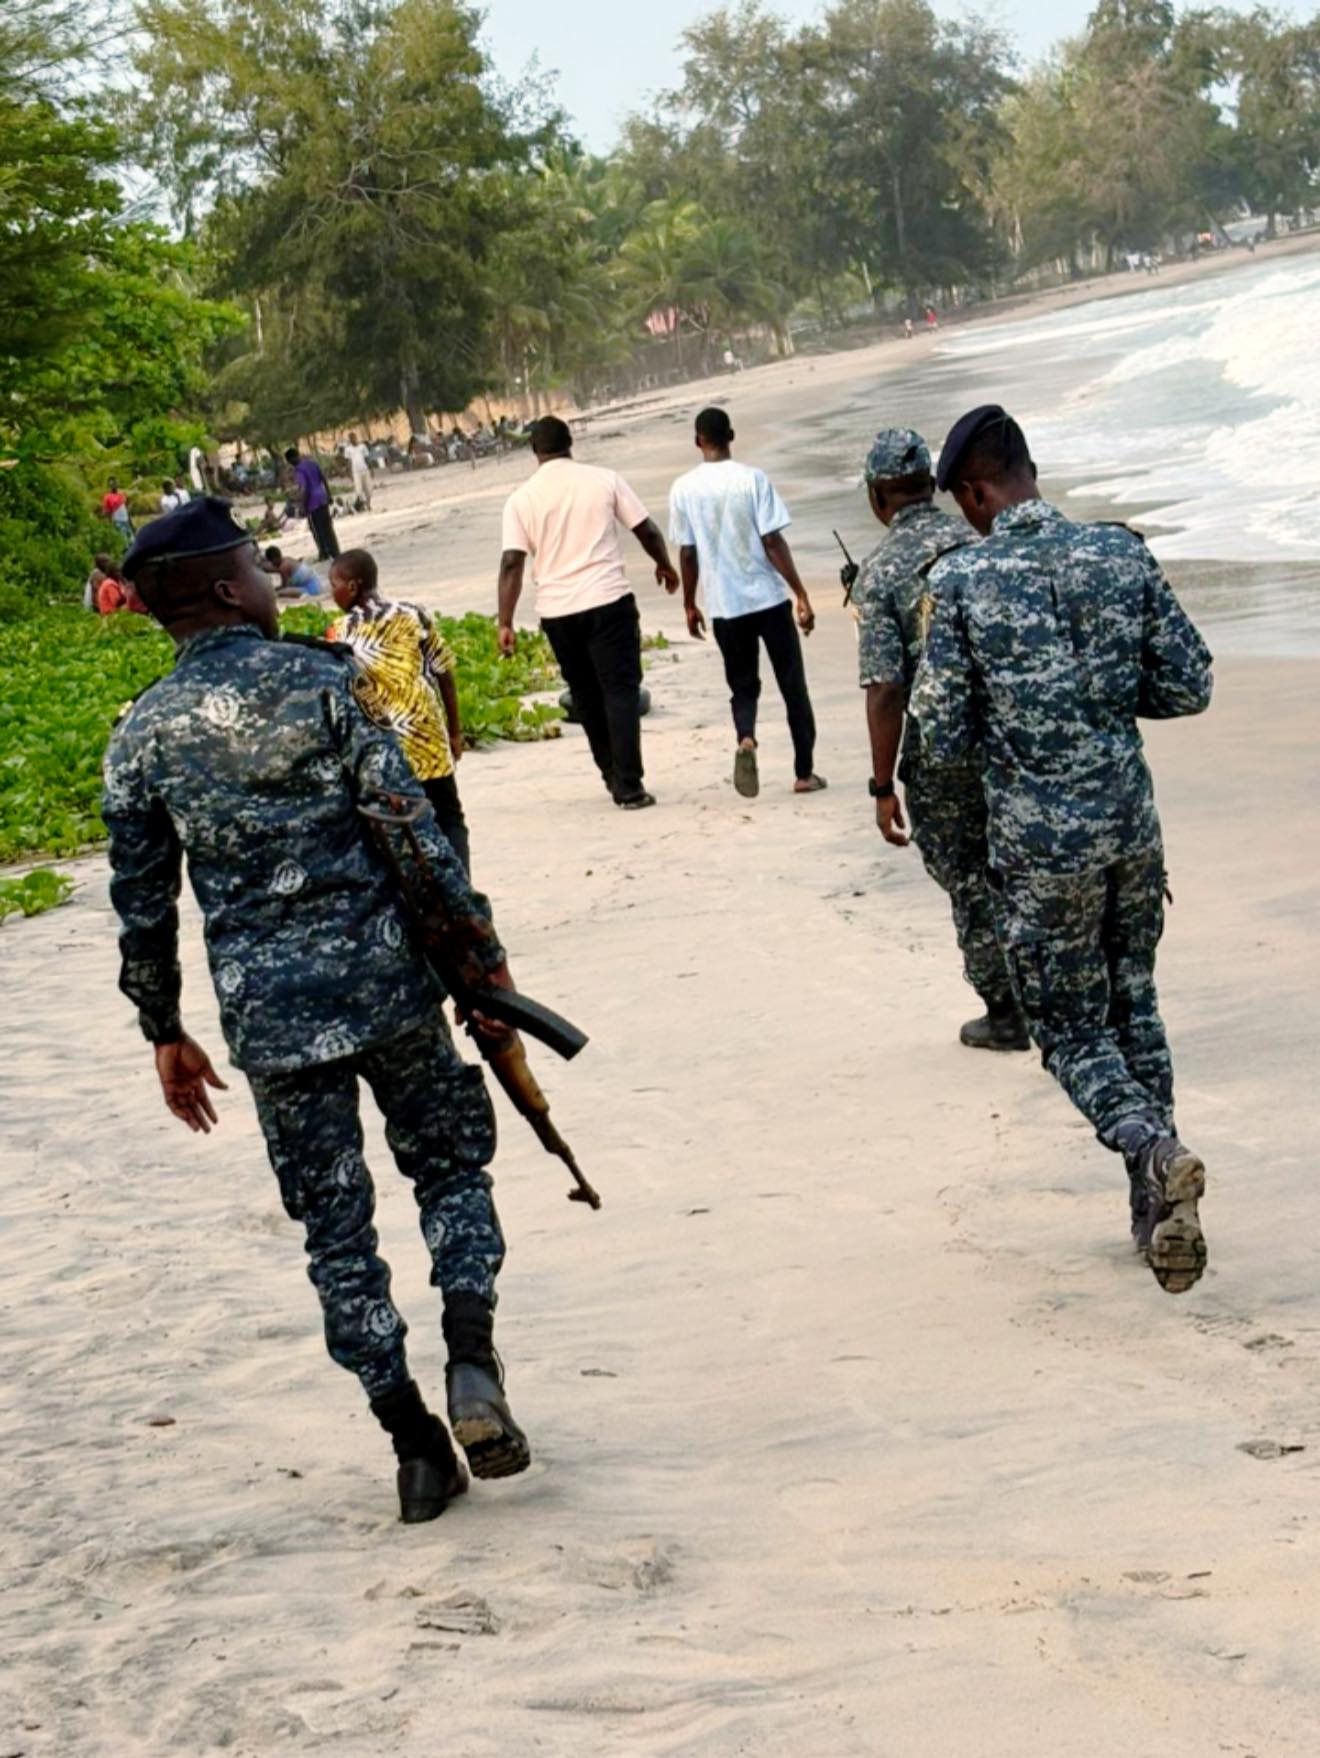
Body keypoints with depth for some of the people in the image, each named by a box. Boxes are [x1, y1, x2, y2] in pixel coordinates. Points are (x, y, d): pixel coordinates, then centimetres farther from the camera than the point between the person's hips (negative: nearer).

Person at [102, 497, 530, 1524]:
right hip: (386, 981, -2)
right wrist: (483, 952, -2)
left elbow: (143, 903, 7)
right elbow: (415, 828, -9)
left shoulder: (143, 735, 2)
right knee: (451, 1167, 17)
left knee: (337, 1227, 9)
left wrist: (165, 1031, 17)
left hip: (266, 1015, 2)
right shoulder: (322, 681, -5)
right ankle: (472, 1361, -4)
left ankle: (416, 1443, 10)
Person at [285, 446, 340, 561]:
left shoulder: (299, 470, -17)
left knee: (317, 530, 4)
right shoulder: (312, 462, 7)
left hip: (313, 503, -8)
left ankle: (324, 554, 10)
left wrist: (302, 507, -21)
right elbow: (324, 478, 12)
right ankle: (335, 552, 20)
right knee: (328, 527, 14)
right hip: (322, 498, 8)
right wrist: (328, 495, 19)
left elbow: (303, 490, -24)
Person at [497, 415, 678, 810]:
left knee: (586, 695, 18)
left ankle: (613, 776, 27)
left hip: (556, 610, 2)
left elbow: (511, 563, -6)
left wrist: (505, 623, -4)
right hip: (608, 600, -2)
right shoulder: (604, 480, 0)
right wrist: (665, 566, 22)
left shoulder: (522, 499, 1)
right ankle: (628, 787, -6)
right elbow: (646, 530, 4)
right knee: (620, 690, 1)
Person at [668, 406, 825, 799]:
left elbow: (687, 553, 1)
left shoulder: (683, 489, -3)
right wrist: (801, 595, -7)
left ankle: (745, 738, -17)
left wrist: (689, 605, 13)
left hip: (725, 604, 2)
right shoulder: (753, 479, -8)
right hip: (769, 598, -2)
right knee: (793, 685, 10)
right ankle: (804, 773, 11)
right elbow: (773, 542, -11)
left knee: (743, 685, 14)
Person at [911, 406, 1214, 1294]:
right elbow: (1190, 687, 3)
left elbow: (943, 741, -7)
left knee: (1075, 1031, 9)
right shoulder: (1122, 554, -1)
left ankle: (1156, 1149, -20)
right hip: (1131, 821, 4)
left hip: (1039, 844, -3)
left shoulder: (959, 582, -10)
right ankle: (1161, 1217, 18)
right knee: (1135, 1008, 19)